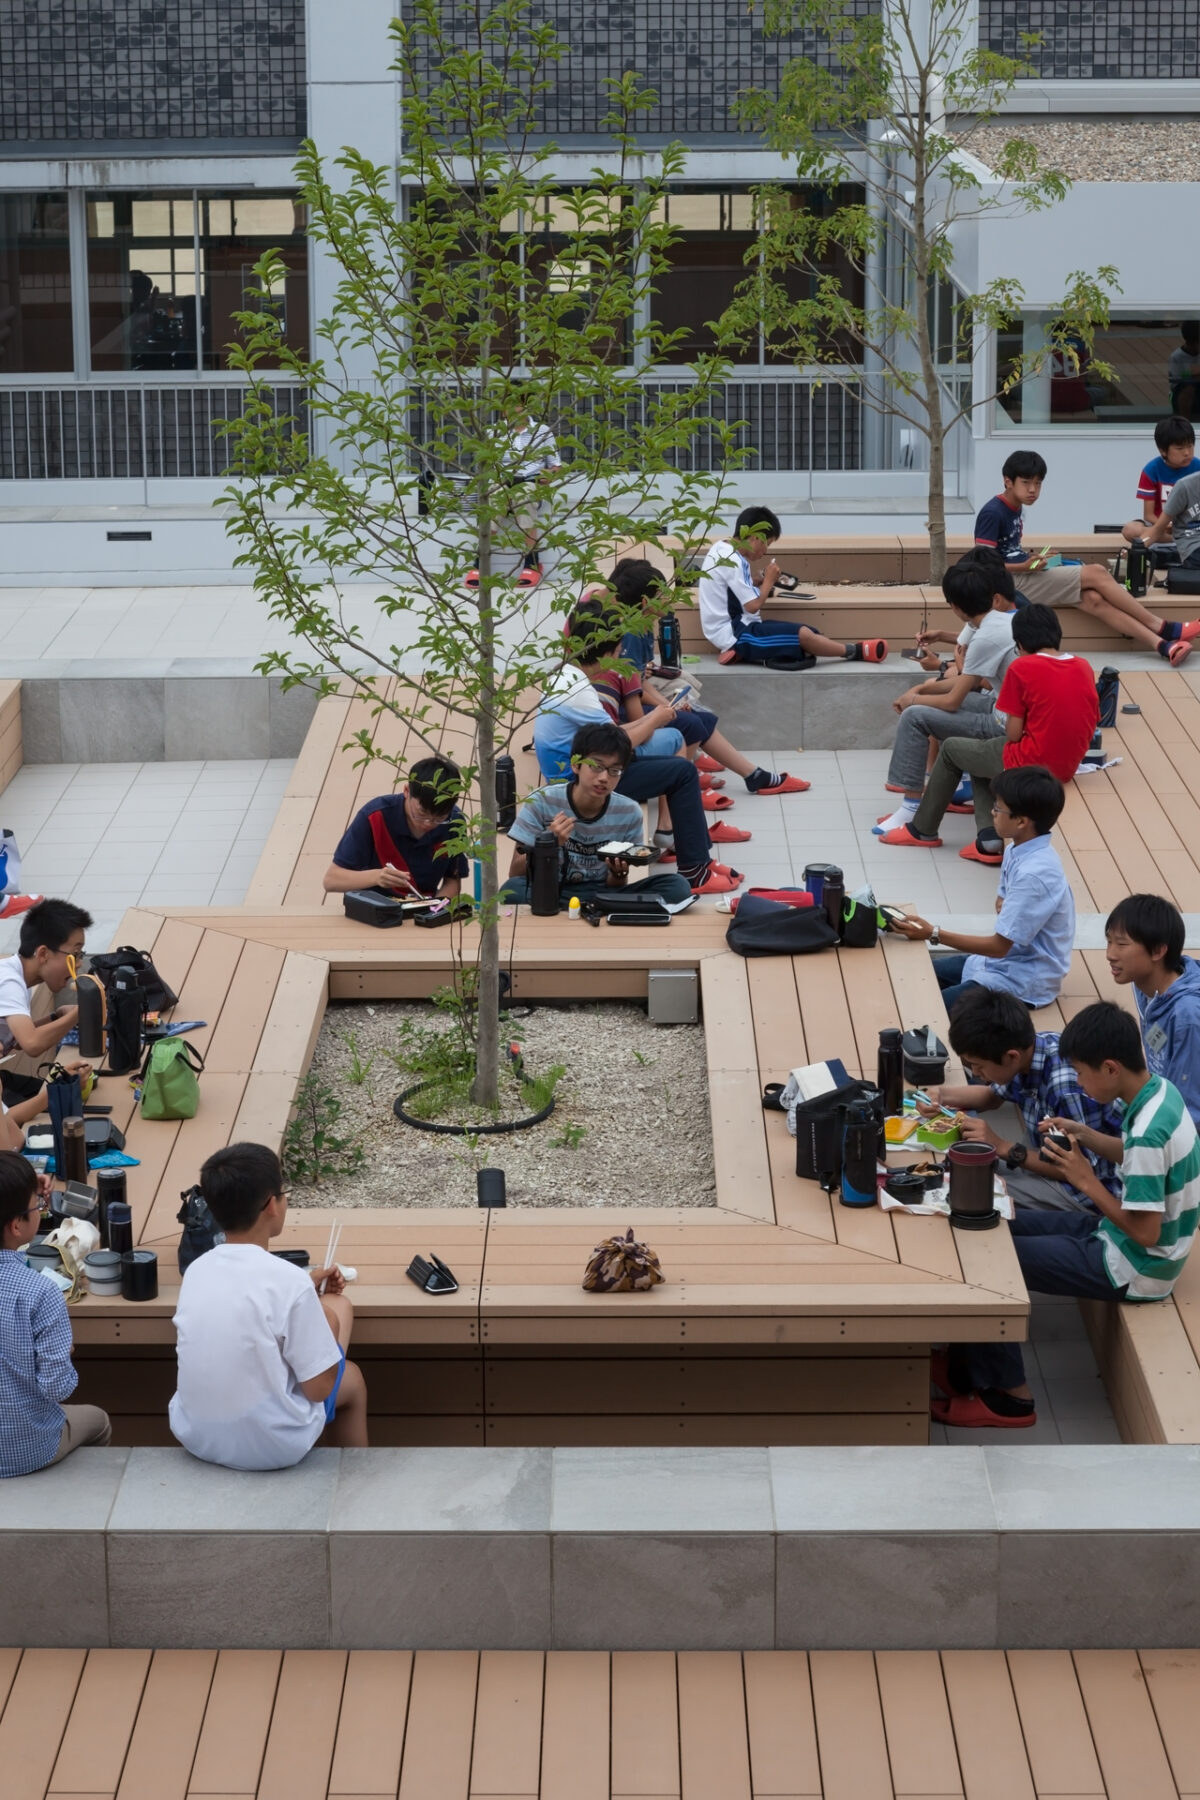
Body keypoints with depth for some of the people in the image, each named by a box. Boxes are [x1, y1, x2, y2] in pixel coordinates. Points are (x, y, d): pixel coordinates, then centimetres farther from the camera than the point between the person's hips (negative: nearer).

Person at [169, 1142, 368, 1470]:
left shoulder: (196, 1270, -1)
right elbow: (319, 1388, -13)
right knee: (351, 1378, 27)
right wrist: (326, 1317, 3)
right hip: (271, 1446, -5)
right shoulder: (290, 1280, -19)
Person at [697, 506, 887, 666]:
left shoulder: (722, 548, 10)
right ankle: (855, 652, -7)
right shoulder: (732, 561, -20)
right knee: (803, 635, -18)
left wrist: (761, 582, 2)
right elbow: (753, 605, -21)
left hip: (735, 627, 11)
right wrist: (769, 580, -6)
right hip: (733, 634, -11)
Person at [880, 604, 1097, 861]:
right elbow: (1092, 719, 12)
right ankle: (989, 835, 12)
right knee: (980, 757, 30)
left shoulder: (1022, 667, -12)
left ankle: (922, 830, 31)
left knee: (951, 748, 21)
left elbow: (1013, 733, -11)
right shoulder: (1083, 666, 4)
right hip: (1067, 769, 6)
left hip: (1030, 763, -6)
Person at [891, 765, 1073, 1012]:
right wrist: (1003, 905, -5)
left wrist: (934, 935, -19)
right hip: (1005, 961, 10)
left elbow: (1000, 946, -22)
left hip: (1022, 984, -10)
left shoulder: (1034, 874, -28)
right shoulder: (1018, 851, 0)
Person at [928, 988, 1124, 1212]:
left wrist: (1004, 1148, -24)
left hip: (1090, 1192, -8)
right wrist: (941, 1095, -3)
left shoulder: (1067, 1087, -33)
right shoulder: (1025, 1049, -8)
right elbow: (994, 1095, 16)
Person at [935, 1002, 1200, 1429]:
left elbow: (1145, 1232, -27)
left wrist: (1088, 1182, -18)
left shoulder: (1148, 1131, -31)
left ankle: (1008, 1395, 6)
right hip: (1115, 1235, 10)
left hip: (1133, 1267, -10)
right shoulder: (1159, 1090, -3)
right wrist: (1086, 1136, 2)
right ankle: (973, 1361, 20)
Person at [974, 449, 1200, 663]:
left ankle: (1162, 645, -24)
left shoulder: (1016, 509, 14)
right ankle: (1164, 628, -7)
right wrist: (1025, 567, -23)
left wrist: (1032, 559, 6)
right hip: (1013, 582, -8)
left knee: (1093, 599, -14)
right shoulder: (992, 513, -13)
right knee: (1096, 574, -15)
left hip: (1024, 575, 8)